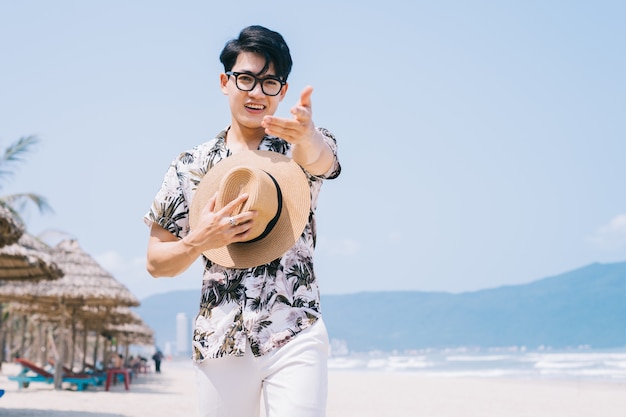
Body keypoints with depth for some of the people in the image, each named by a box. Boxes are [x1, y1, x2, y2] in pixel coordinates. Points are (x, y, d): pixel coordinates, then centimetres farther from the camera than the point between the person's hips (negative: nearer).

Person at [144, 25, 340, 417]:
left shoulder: (303, 147, 3)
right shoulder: (191, 166, 7)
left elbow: (320, 157, -24)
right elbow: (156, 262, 8)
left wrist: (307, 134, -48)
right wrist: (200, 240, -13)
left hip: (296, 338, -2)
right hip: (219, 341, 2)